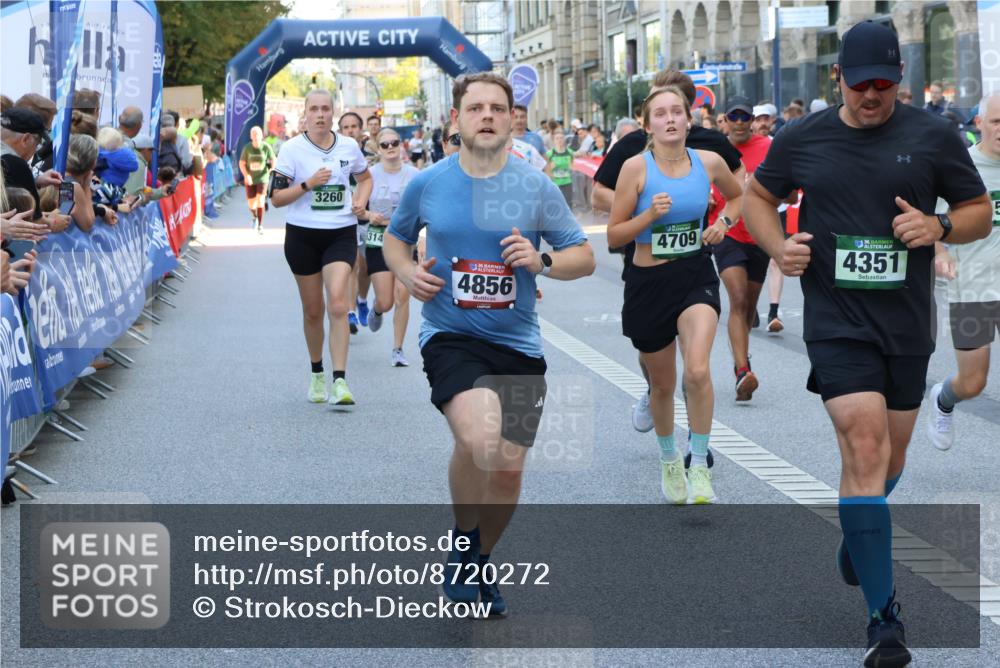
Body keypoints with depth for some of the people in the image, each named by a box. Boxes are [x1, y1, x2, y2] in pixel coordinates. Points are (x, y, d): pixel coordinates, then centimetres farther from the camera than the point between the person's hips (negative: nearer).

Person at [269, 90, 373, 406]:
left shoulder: (349, 146, 4)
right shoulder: (292, 149, -4)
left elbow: (365, 178, 23)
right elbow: (276, 197, -6)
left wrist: (361, 200, 3)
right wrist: (308, 184, -19)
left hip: (341, 234, 0)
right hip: (302, 235, 0)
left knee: (337, 303, -17)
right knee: (313, 311, 9)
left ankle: (340, 380, -18)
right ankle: (317, 374, 30)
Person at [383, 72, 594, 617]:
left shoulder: (536, 188, 0)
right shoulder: (427, 184, 1)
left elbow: (584, 257, 6)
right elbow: (394, 239, 18)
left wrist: (542, 261, -14)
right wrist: (407, 273, -3)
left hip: (518, 345, 2)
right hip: (450, 336, -2)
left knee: (509, 467, 4)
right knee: (480, 439, -29)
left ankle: (478, 563, 32)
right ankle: (462, 541, -1)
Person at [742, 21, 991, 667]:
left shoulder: (932, 136, 1)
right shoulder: (802, 139, 2)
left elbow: (980, 212, 8)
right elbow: (758, 195, 17)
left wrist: (939, 227, -13)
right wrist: (778, 246, -2)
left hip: (908, 324, 2)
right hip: (837, 322, -2)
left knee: (890, 456, 16)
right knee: (864, 448, -16)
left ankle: (858, 539, 51)